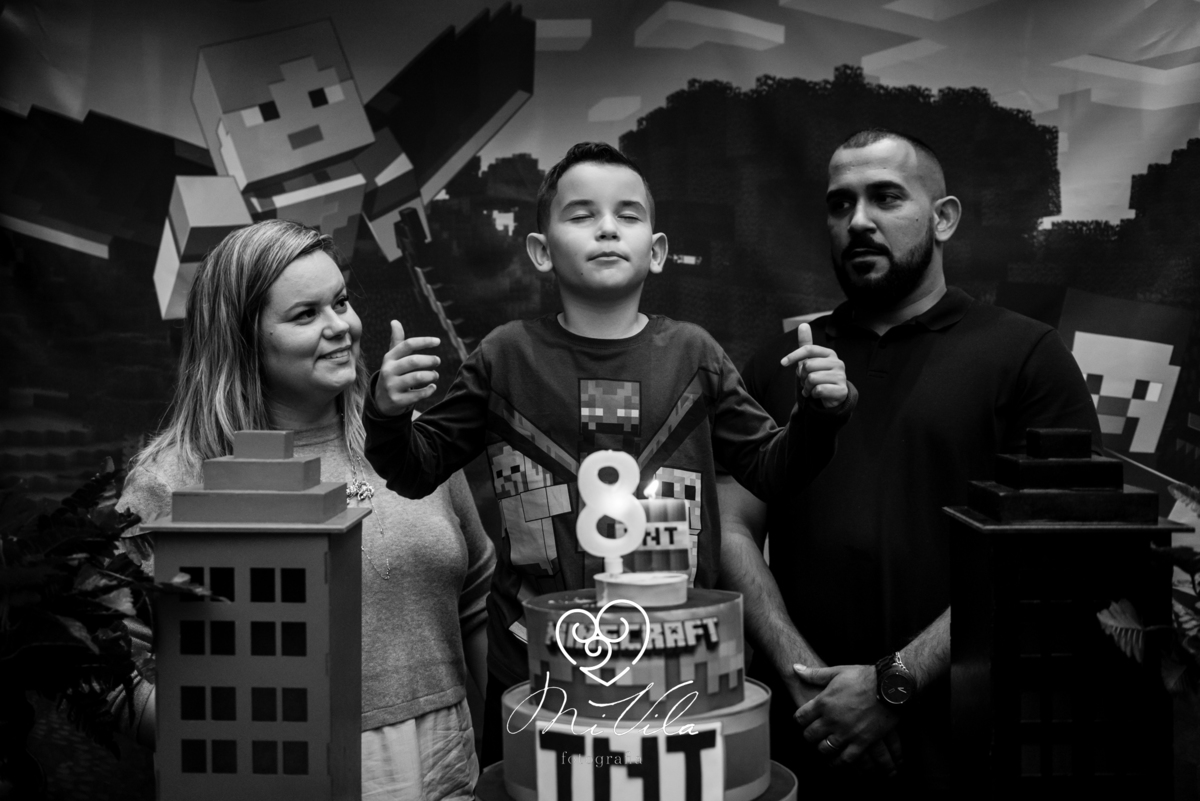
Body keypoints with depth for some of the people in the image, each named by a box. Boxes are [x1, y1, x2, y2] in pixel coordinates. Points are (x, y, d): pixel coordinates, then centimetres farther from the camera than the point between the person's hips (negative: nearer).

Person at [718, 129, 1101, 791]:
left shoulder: (1026, 357, -3)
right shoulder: (778, 365, 8)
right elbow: (731, 531, 2)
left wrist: (897, 681, -14)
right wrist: (807, 677, -11)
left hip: (961, 736, -2)